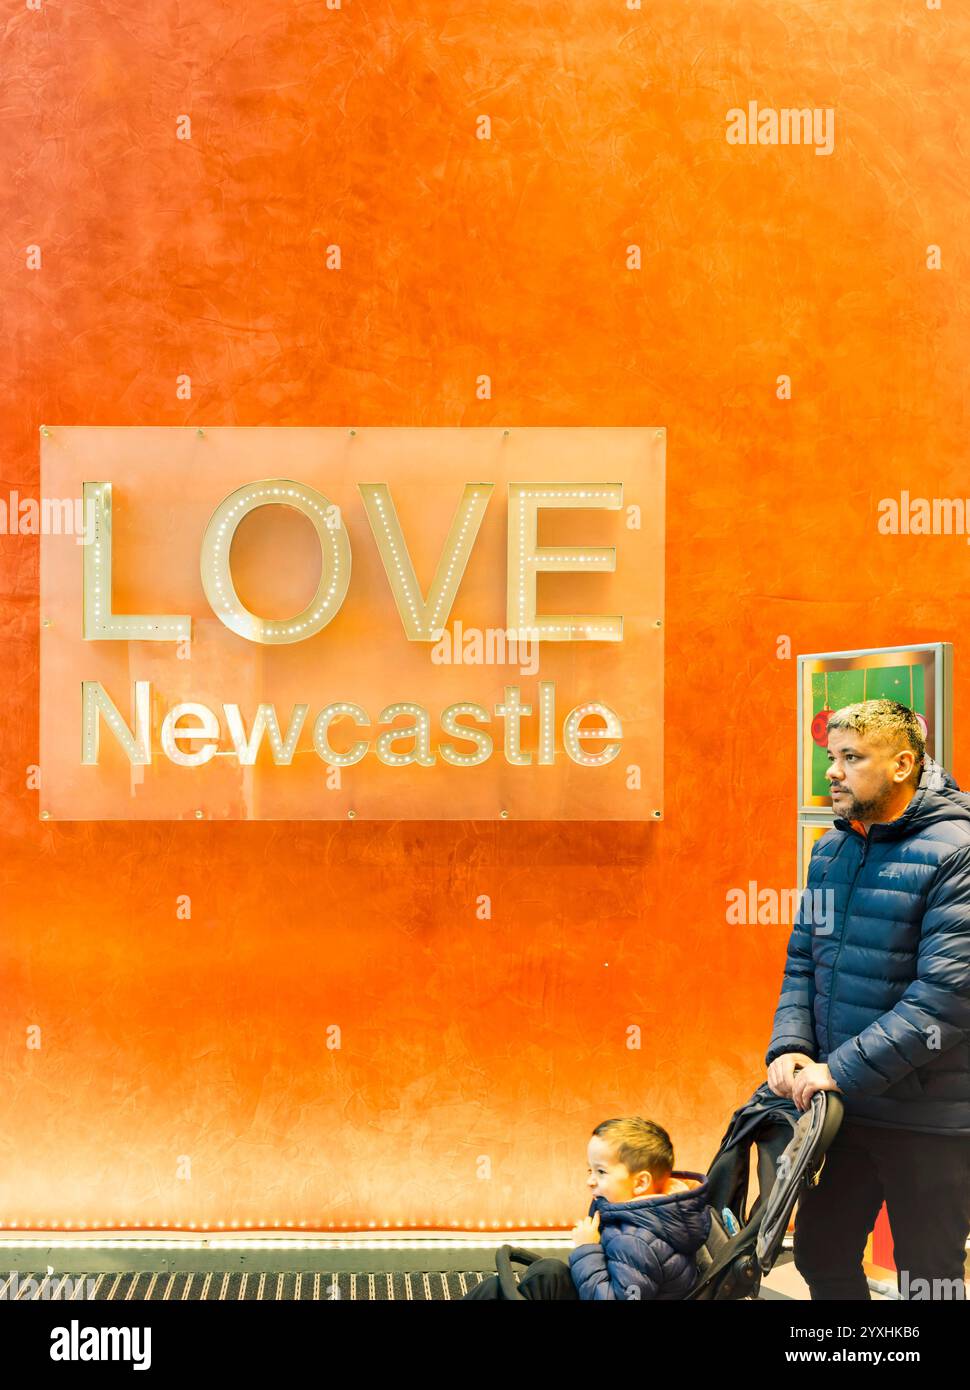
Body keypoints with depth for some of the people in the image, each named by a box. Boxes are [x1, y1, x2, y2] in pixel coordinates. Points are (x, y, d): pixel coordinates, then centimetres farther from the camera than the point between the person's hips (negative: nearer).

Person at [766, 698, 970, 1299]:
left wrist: (842, 1070, -22)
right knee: (821, 1258, 17)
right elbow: (803, 961, 10)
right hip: (839, 1106, 6)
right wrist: (790, 1046, -8)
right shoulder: (832, 849, 6)